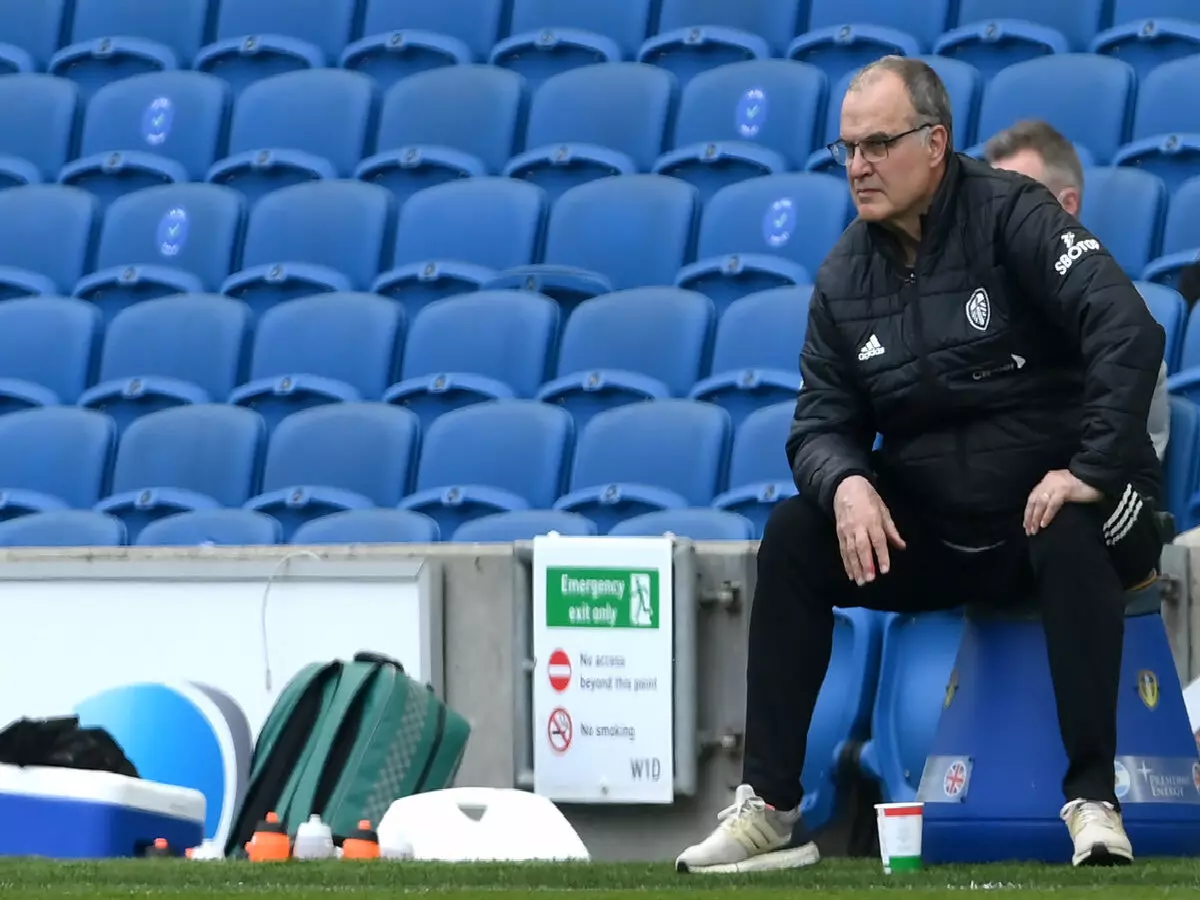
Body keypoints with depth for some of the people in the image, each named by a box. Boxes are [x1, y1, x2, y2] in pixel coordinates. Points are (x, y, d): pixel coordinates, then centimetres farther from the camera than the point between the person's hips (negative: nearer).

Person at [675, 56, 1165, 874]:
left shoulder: (1010, 217, -14)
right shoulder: (846, 277, 4)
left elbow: (1129, 332, -24)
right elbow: (823, 422, 5)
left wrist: (1094, 469, -31)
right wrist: (845, 483, -19)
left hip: (1055, 509, -5)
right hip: (931, 532, 5)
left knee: (1071, 543, -38)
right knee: (793, 538, -14)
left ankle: (1094, 802, -30)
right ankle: (771, 809, -13)